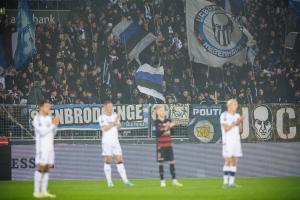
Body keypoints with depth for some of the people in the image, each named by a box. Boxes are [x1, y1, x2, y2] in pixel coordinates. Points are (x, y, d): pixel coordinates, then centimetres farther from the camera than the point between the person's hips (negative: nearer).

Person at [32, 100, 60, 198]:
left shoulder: (49, 117, 14)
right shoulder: (37, 118, -8)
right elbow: (42, 132, -17)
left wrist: (55, 124, 0)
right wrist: (53, 124, -13)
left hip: (50, 145, 7)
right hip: (41, 145, -7)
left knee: (47, 168, 4)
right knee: (40, 167, -11)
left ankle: (44, 191, 6)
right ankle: (36, 191, -9)